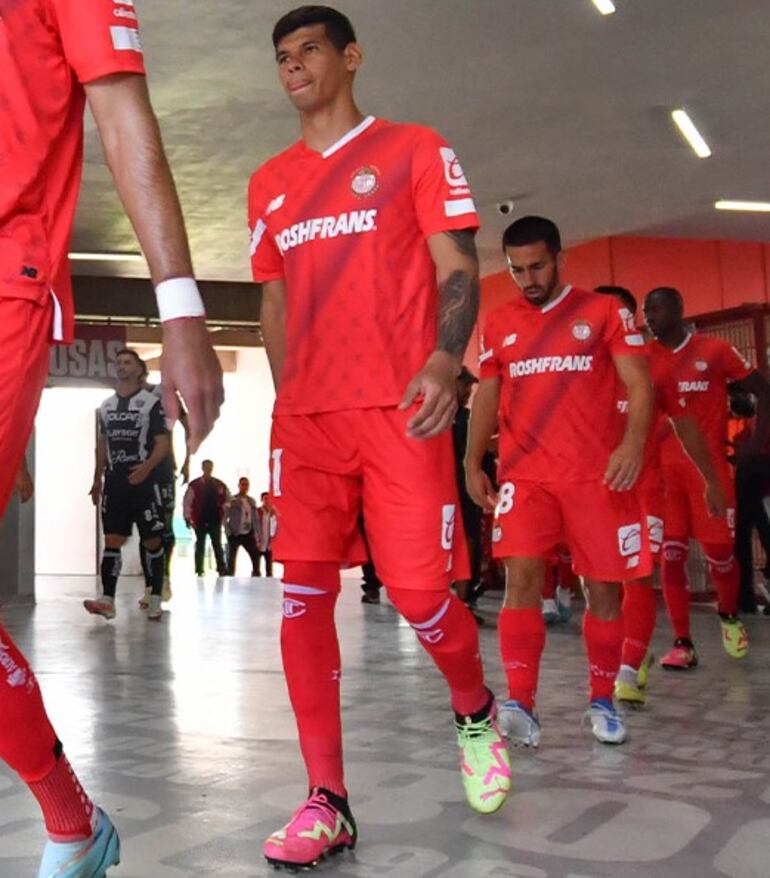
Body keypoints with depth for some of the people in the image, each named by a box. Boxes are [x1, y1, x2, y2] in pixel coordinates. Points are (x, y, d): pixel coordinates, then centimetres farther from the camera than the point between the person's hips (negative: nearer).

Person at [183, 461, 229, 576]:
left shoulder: (219, 485, 8)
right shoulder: (194, 485, -2)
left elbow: (228, 499, 14)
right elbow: (187, 502, -3)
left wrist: (224, 514, 1)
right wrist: (188, 518, -9)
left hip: (215, 520, 2)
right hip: (200, 521, -2)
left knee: (217, 545, -1)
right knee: (200, 546, 4)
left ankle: (222, 570, -3)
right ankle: (199, 571, 8)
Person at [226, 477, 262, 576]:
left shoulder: (252, 501, 11)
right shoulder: (232, 501, -5)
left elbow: (255, 519, 14)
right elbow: (224, 518, -7)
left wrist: (257, 534, 8)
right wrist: (228, 532, -14)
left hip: (248, 535, 5)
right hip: (235, 534, -5)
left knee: (256, 556, -1)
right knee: (231, 559, 0)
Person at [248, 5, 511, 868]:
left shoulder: (415, 150, 5)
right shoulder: (269, 184, 18)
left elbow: (457, 269, -2)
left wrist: (445, 360, -19)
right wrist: (287, 400, 14)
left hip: (399, 408, -4)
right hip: (306, 416, 4)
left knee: (417, 589, -6)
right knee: (304, 594, -4)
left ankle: (476, 713, 27)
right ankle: (326, 801, 4)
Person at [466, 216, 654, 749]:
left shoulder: (603, 312, 3)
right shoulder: (499, 324, 12)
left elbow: (639, 385, -4)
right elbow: (487, 397, 17)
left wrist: (633, 442, -21)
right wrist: (473, 464, 7)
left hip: (597, 474, -1)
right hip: (525, 475, 2)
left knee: (603, 586, 3)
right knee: (522, 576, -13)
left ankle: (603, 701, 19)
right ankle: (521, 705, -12)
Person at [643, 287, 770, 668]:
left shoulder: (715, 350, 0)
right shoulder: (645, 358, 5)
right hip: (663, 468, 2)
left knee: (720, 552, 1)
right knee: (670, 554, -3)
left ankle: (729, 616, 30)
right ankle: (682, 643, 3)